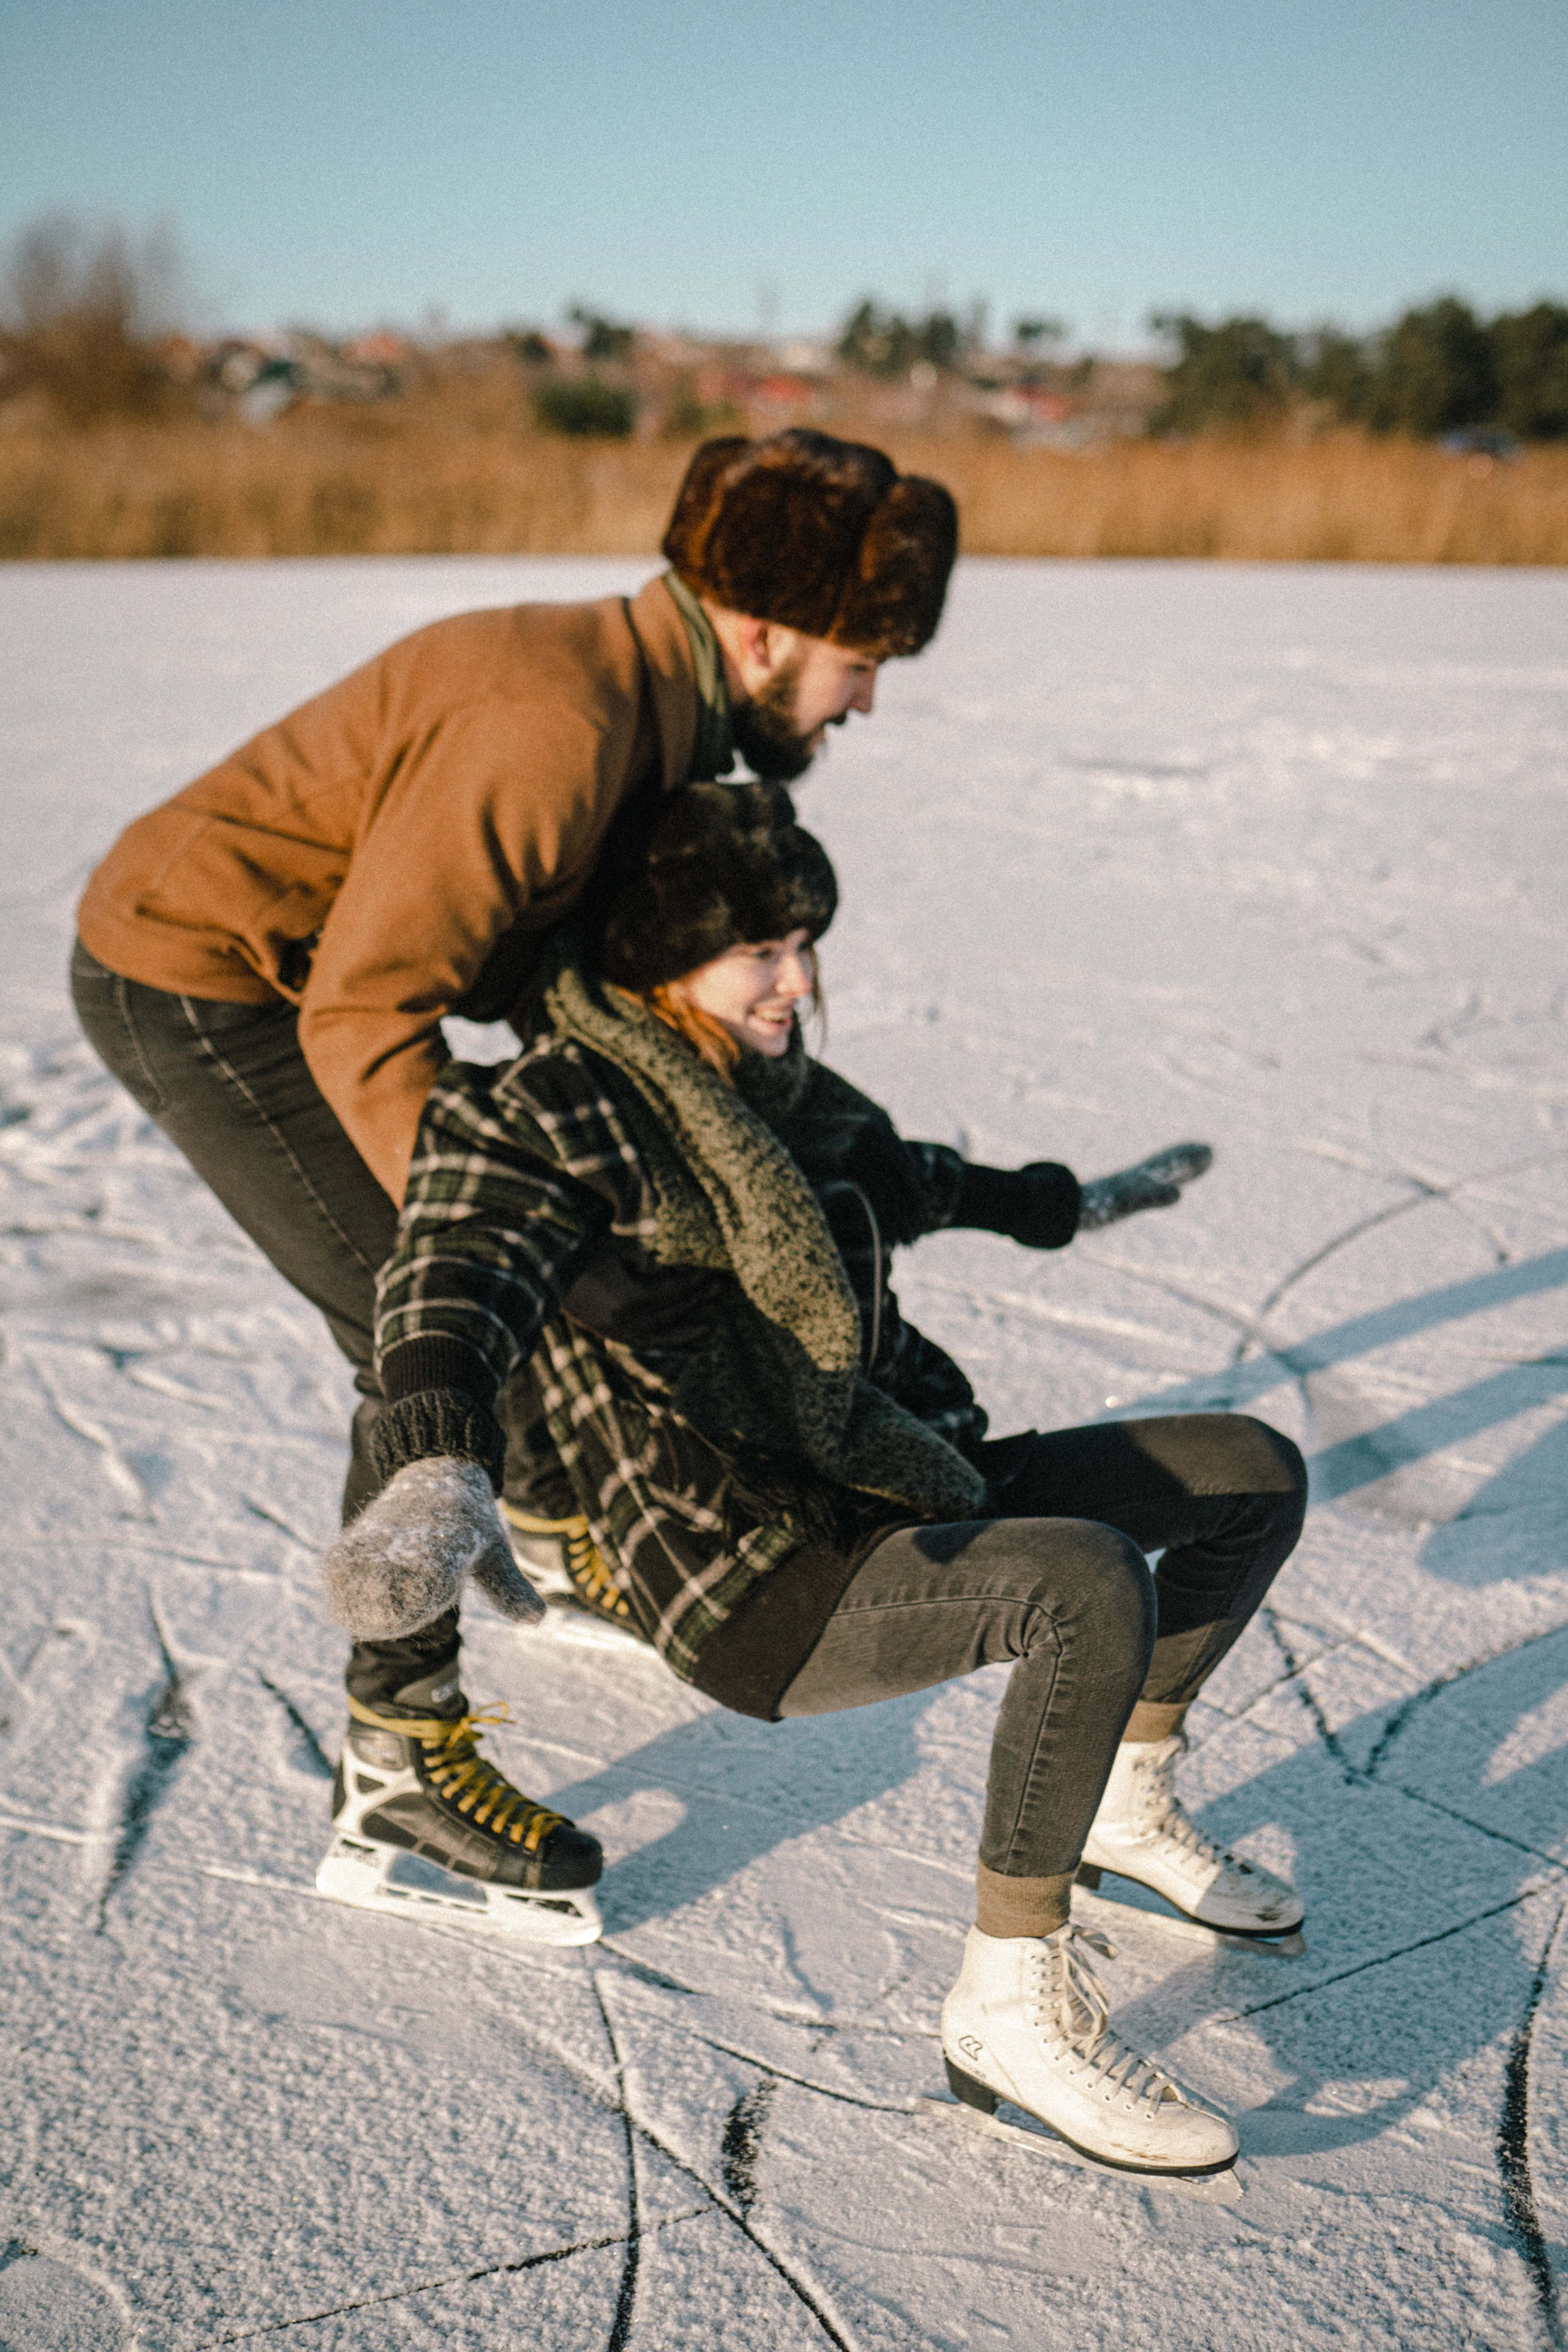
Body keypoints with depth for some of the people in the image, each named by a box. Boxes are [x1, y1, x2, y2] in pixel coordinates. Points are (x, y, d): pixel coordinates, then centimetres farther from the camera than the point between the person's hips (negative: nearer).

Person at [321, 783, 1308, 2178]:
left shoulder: (770, 1092, 11)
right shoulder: (549, 1116, -13)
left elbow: (889, 1176, 32)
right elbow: (459, 1276, -33)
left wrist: (1057, 1203, 45)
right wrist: (441, 1468, -53)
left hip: (898, 1506, 9)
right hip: (763, 1591, -9)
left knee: (1257, 1473, 8)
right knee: (1093, 1585, -33)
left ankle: (1125, 1802, 23)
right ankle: (1012, 2005, -18)